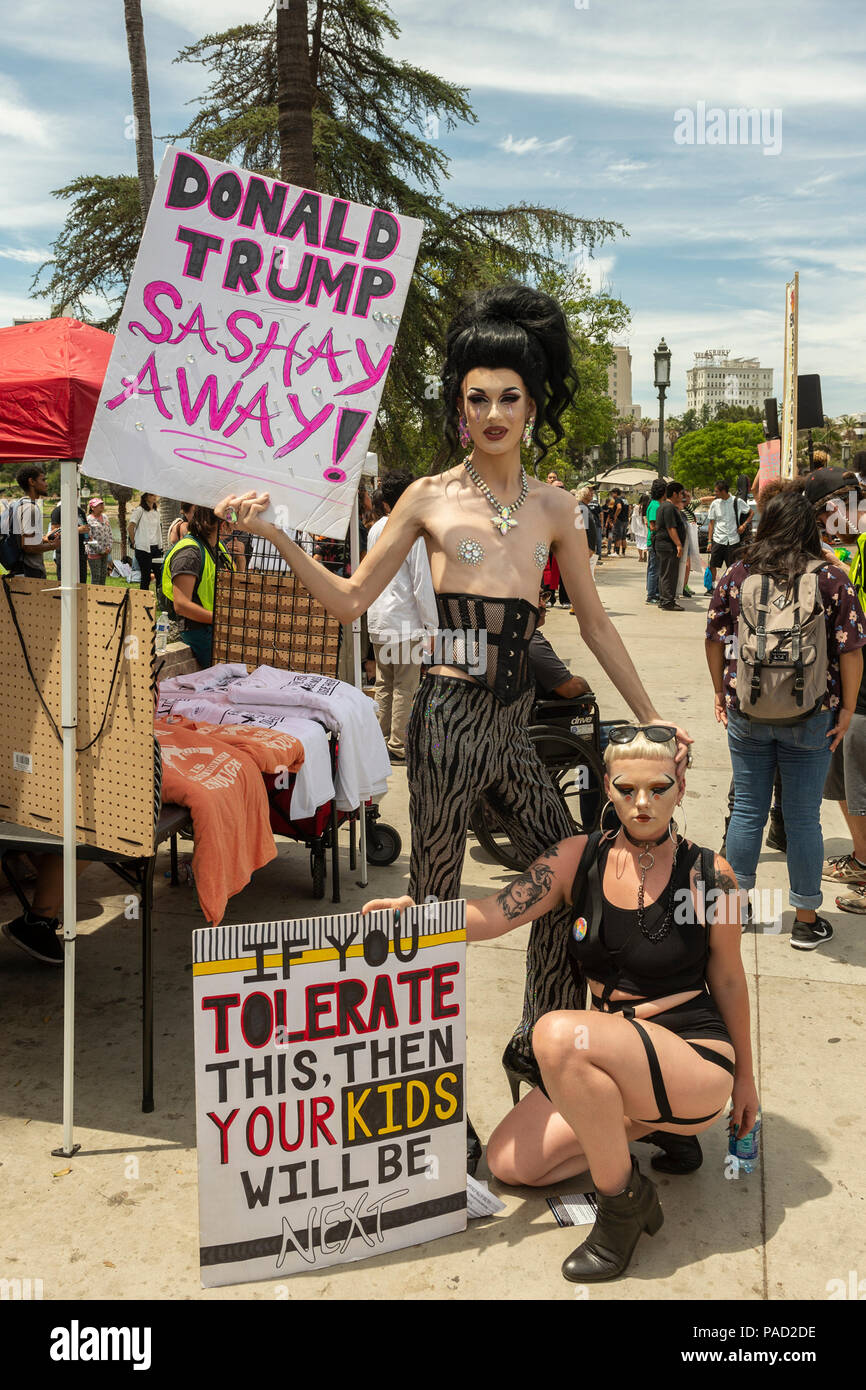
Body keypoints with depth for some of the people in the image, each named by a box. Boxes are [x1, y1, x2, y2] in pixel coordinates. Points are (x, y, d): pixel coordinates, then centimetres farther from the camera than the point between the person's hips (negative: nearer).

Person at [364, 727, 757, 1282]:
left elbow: (729, 981, 1)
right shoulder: (579, 858, -2)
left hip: (697, 1063, -6)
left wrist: (744, 1077, 12)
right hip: (614, 1058, 6)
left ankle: (625, 1199, -13)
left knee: (558, 1033, -33)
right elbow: (493, 915, -11)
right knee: (509, 1162, 5)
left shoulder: (709, 875, -11)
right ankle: (654, 1126, 18)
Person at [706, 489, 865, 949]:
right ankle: (806, 920, 19)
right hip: (810, 718, -2)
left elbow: (714, 640, 4)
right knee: (803, 817, 8)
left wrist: (721, 693, 16)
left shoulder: (735, 575, -2)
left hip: (746, 712, 2)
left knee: (747, 810, 14)